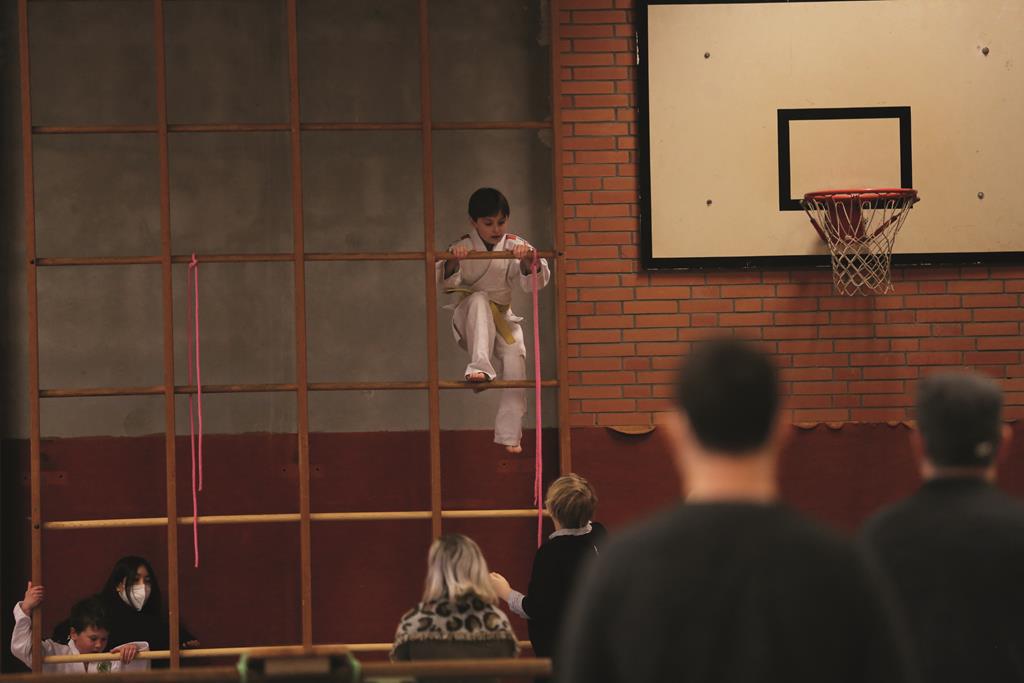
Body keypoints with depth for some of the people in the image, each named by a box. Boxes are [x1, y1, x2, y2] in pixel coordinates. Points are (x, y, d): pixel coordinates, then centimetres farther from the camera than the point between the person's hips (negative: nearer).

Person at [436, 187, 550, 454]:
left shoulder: (514, 246, -6)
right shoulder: (463, 247, -11)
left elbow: (533, 281, -13)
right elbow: (447, 282, -21)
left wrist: (528, 262, -35)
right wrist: (452, 263, -42)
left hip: (502, 317, 3)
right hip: (470, 319, -3)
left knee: (515, 357, -17)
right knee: (479, 300, -35)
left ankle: (510, 434, -9)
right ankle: (479, 367, -43)